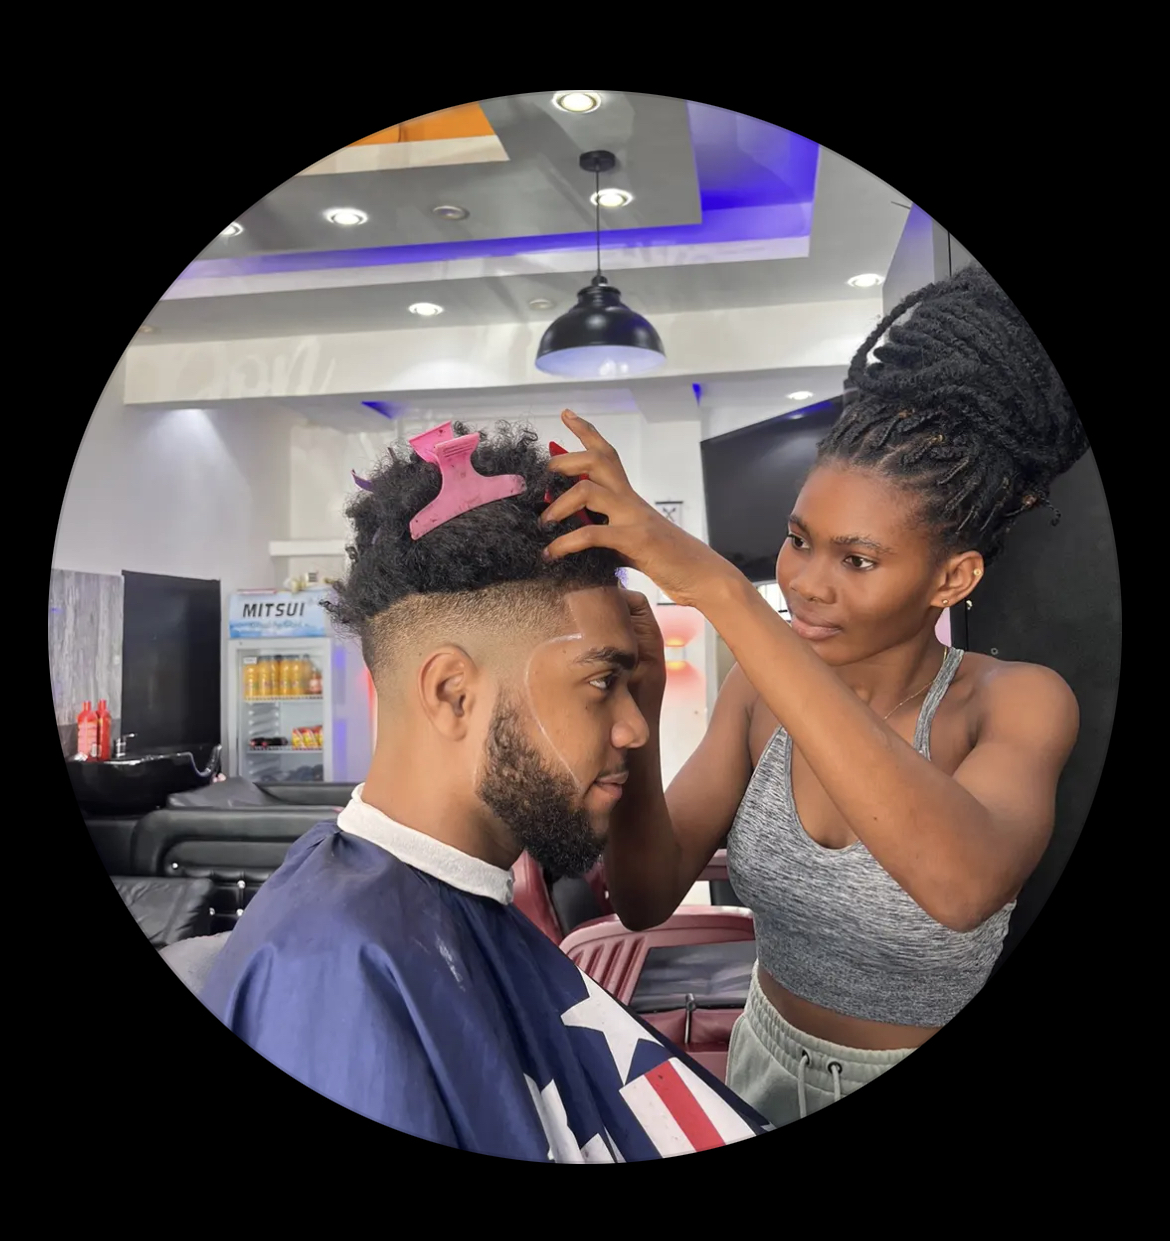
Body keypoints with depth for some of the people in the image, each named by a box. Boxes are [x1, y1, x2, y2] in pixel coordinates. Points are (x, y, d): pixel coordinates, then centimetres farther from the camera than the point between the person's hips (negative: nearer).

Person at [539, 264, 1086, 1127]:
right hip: (767, 1057, 4)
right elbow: (647, 899, -17)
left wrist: (719, 587, -49)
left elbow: (965, 886, -46)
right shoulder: (765, 687, -12)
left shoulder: (1019, 706, -23)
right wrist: (638, 712, -35)